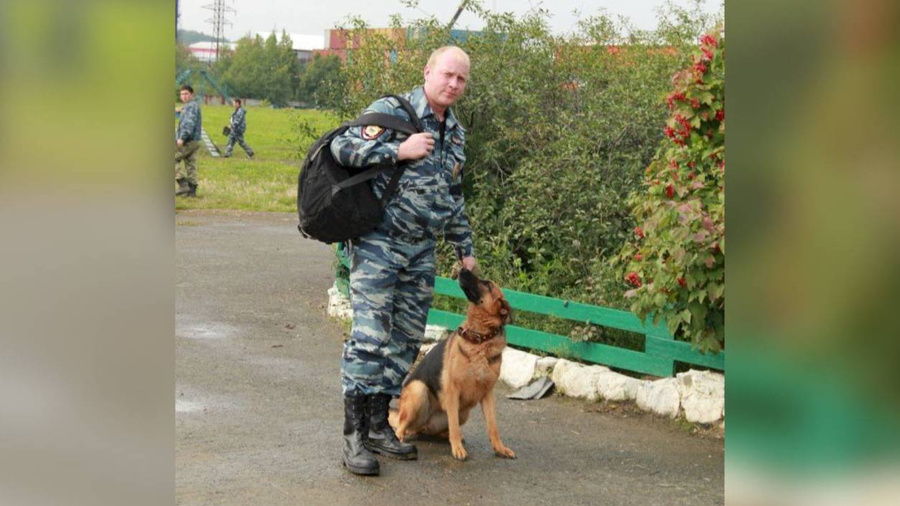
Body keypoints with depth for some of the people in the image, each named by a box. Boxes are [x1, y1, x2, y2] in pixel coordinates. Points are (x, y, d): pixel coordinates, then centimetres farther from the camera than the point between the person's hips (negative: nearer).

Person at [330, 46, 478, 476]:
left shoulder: (456, 134, 16)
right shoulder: (392, 112, -7)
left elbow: (454, 198, 25)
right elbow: (342, 147, -18)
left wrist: (465, 249, 25)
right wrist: (400, 150, -19)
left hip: (421, 251, 7)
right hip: (378, 242, -7)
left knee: (406, 340, 8)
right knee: (369, 335, -11)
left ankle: (379, 425, 18)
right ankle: (354, 436, -6)